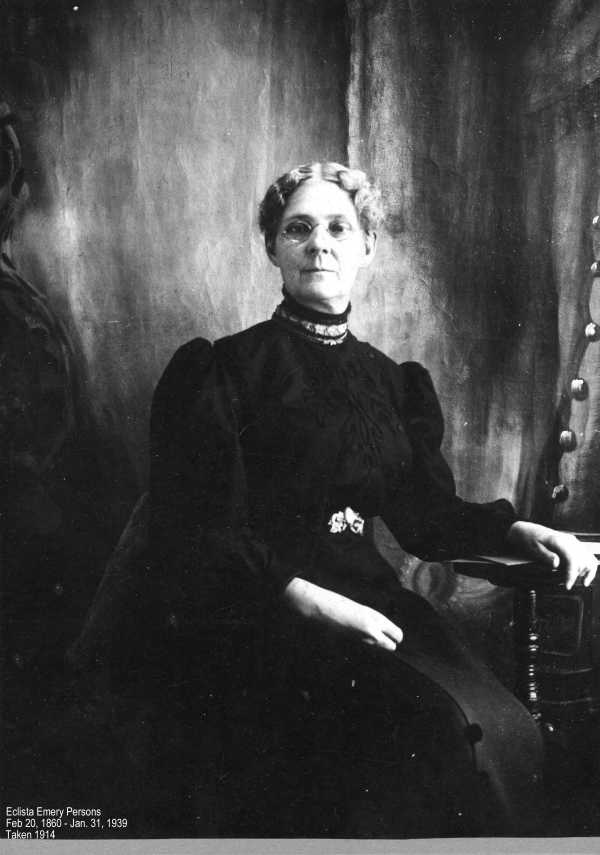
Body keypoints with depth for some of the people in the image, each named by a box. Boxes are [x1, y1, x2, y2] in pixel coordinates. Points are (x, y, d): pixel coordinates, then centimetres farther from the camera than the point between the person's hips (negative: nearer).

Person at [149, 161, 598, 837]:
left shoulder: (392, 381, 18)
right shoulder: (225, 368, 1)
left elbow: (424, 514, 18)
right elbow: (198, 534, -7)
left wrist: (517, 531, 0)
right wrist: (308, 600, -20)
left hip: (369, 595, 5)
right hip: (262, 609, -5)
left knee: (506, 728, -21)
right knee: (445, 728, -28)